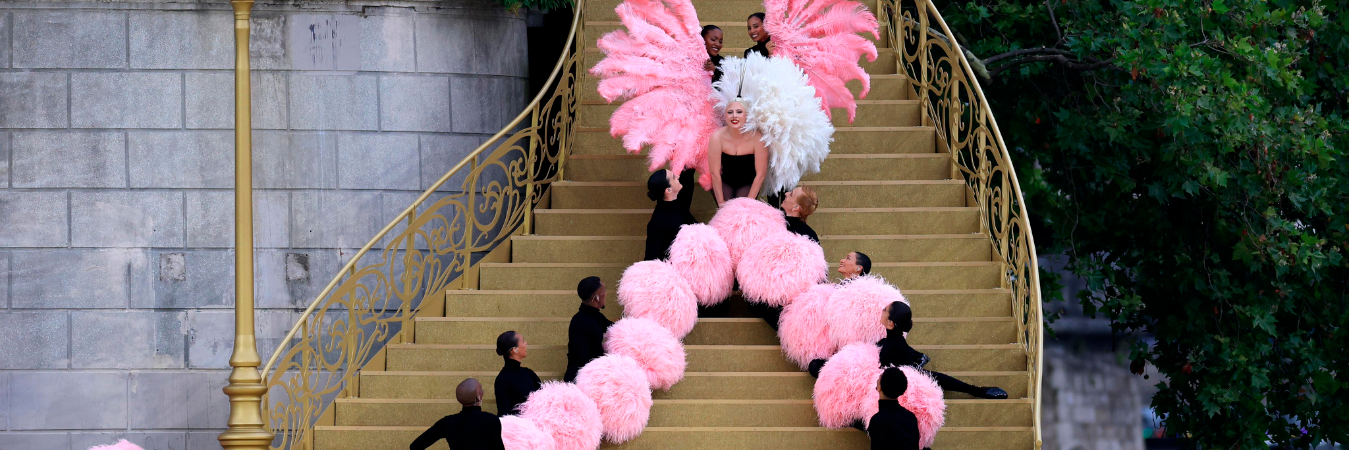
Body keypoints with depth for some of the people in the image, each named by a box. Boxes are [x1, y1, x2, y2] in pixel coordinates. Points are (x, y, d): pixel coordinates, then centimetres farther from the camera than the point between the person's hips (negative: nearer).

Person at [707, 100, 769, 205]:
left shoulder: (757, 138, -24)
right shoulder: (717, 137, -23)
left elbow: (760, 174, -14)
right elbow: (715, 173, -15)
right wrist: (721, 202, -12)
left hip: (748, 184, 0)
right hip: (724, 182, 0)